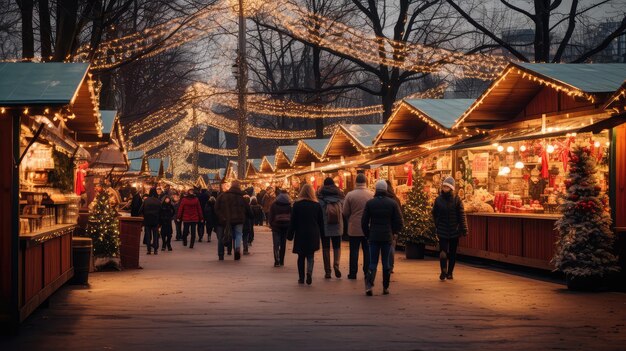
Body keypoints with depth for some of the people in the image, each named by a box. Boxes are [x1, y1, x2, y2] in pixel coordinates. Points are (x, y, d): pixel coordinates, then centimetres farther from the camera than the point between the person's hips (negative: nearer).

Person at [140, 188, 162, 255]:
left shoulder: (146, 200, -7)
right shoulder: (158, 201, -8)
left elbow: (141, 210, -5)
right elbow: (160, 211, -3)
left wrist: (144, 215, 12)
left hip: (147, 220, 0)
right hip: (155, 220, 0)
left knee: (148, 234, 8)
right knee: (155, 234, 7)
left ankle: (149, 249, 4)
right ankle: (155, 250, 3)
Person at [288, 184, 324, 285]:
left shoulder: (297, 205, -5)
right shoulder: (317, 205, -1)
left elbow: (292, 221, -3)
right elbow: (321, 221, 5)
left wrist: (290, 235, 3)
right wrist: (321, 234, 15)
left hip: (300, 235, -1)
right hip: (313, 235, 1)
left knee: (301, 256, 10)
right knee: (310, 256, 7)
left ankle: (301, 278, 11)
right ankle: (309, 272, -19)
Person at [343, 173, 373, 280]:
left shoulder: (350, 195, -10)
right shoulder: (372, 195, -9)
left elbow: (345, 213, -4)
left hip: (354, 228, -1)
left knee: (354, 251, 8)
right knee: (367, 251, 10)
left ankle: (353, 273, 10)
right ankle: (367, 272, 12)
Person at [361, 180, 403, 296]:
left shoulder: (370, 203, -1)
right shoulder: (392, 203, -1)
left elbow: (364, 222, 0)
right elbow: (399, 222, -1)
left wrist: (368, 235, 12)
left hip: (373, 237, 0)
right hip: (387, 237, 0)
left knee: (373, 262, 3)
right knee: (386, 262, 9)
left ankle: (369, 284, -17)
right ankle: (385, 287, 12)